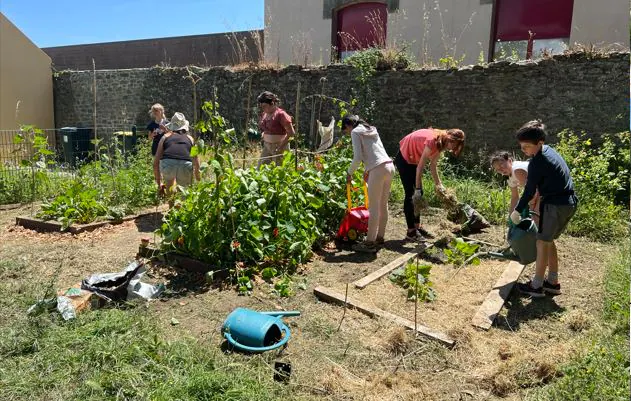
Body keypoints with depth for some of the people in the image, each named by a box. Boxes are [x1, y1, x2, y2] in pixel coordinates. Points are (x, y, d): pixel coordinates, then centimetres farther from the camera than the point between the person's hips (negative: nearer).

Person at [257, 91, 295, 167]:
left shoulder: (280, 114, -13)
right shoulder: (264, 114, 9)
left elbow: (291, 133, -14)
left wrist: (281, 146, -16)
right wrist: (262, 135, 6)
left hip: (279, 147, -7)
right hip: (267, 146, 7)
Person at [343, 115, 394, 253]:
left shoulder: (355, 132, 0)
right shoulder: (371, 130, 23)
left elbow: (358, 157, -8)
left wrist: (349, 173, 5)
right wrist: (367, 169, 28)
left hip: (378, 169, -8)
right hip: (389, 166, 8)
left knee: (373, 207, -3)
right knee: (383, 205, 15)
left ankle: (370, 243, 2)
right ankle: (379, 237, 25)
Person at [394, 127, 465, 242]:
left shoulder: (440, 143, -4)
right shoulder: (433, 140, -31)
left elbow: (433, 165, 1)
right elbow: (420, 166, -30)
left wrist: (439, 184, -2)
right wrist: (418, 188, -29)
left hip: (414, 159, 9)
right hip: (404, 158, -9)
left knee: (419, 194, 8)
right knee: (411, 194, -10)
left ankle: (417, 227, 14)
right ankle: (411, 231, -6)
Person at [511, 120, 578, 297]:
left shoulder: (537, 162, -19)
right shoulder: (549, 150, 10)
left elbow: (530, 191, -11)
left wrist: (517, 211, 0)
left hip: (555, 205, -9)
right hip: (570, 203, 9)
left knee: (542, 243, 1)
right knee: (549, 241, 18)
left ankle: (536, 286, 9)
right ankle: (552, 282, 24)